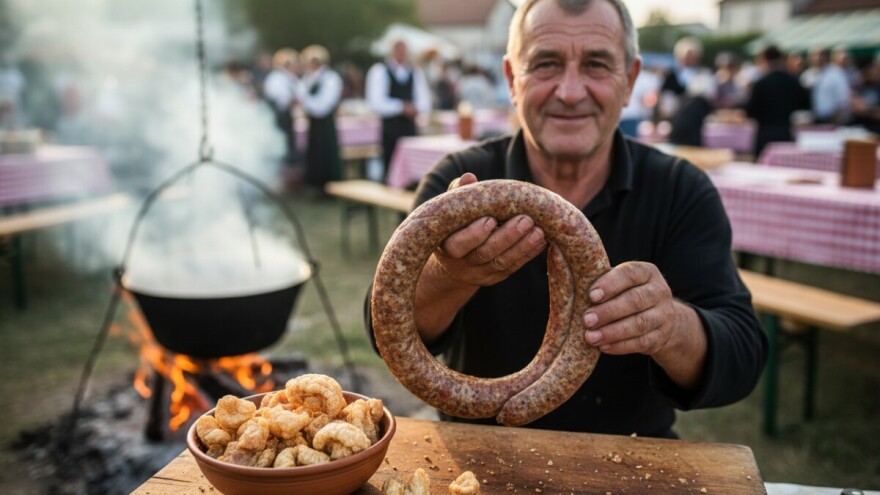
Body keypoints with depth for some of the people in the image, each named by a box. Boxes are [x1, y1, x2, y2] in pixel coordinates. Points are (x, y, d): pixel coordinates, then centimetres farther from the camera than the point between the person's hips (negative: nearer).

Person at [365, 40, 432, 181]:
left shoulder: (416, 72, 13)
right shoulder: (379, 70, -1)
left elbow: (424, 101, 9)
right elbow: (376, 102, -10)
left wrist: (416, 108, -13)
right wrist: (401, 107, -17)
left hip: (410, 126, 4)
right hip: (389, 126, -4)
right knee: (389, 169, -3)